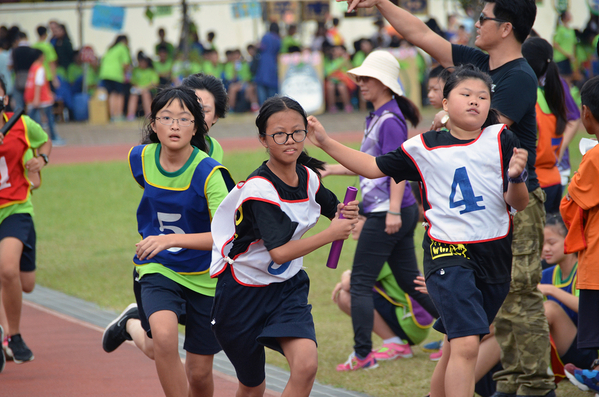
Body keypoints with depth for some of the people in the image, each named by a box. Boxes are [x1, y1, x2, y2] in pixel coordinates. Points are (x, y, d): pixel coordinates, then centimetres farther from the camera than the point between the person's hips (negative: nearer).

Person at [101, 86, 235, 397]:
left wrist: (171, 240, -38)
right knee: (163, 338, -30)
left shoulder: (207, 172, -21)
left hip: (204, 276, -1)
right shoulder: (140, 159, -7)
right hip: (158, 269, 1)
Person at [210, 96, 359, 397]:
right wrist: (331, 234, -26)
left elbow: (331, 208, 18)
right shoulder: (259, 189, -23)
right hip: (244, 291, -4)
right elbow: (280, 252, -29)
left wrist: (345, 213, -6)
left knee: (306, 364, -22)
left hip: (288, 287, 4)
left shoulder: (308, 177, -4)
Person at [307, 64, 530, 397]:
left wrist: (516, 178, -22)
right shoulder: (424, 147, 1)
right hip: (448, 252, -3)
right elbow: (374, 167, 12)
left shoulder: (501, 139, 0)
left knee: (457, 346, 13)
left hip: (495, 255, 3)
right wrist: (325, 142, 7)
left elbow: (519, 204, -1)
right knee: (465, 345, -19)